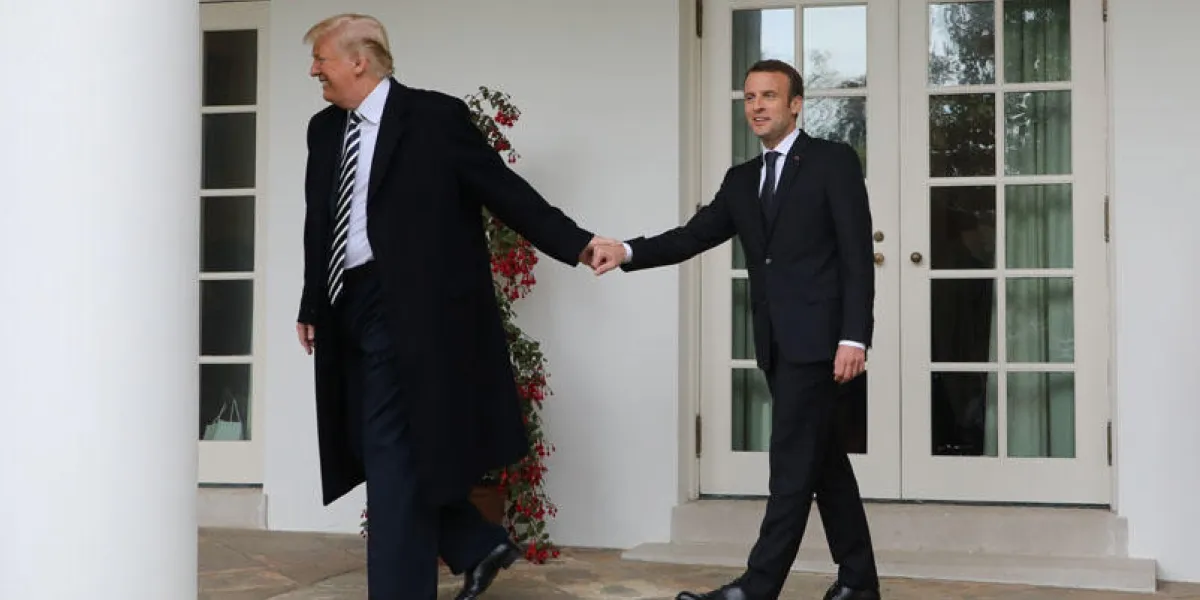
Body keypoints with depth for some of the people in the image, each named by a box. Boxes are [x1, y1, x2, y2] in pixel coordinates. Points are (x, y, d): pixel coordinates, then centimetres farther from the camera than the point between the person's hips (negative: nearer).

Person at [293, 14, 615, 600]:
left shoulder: (436, 116, -6)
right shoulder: (324, 129, 14)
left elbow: (505, 190, -6)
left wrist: (577, 242, -11)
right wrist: (311, 306, 19)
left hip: (409, 311, -7)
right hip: (349, 311, 7)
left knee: (394, 456, -6)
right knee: (373, 450, 10)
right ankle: (479, 545, 24)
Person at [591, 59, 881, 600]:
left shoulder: (834, 161, -3)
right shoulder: (741, 180, 16)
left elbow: (858, 255, -9)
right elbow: (694, 236, 6)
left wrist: (854, 337, -17)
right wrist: (627, 251, -11)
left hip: (817, 337, -7)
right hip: (776, 343, 7)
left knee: (793, 464, -7)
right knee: (823, 459, 12)